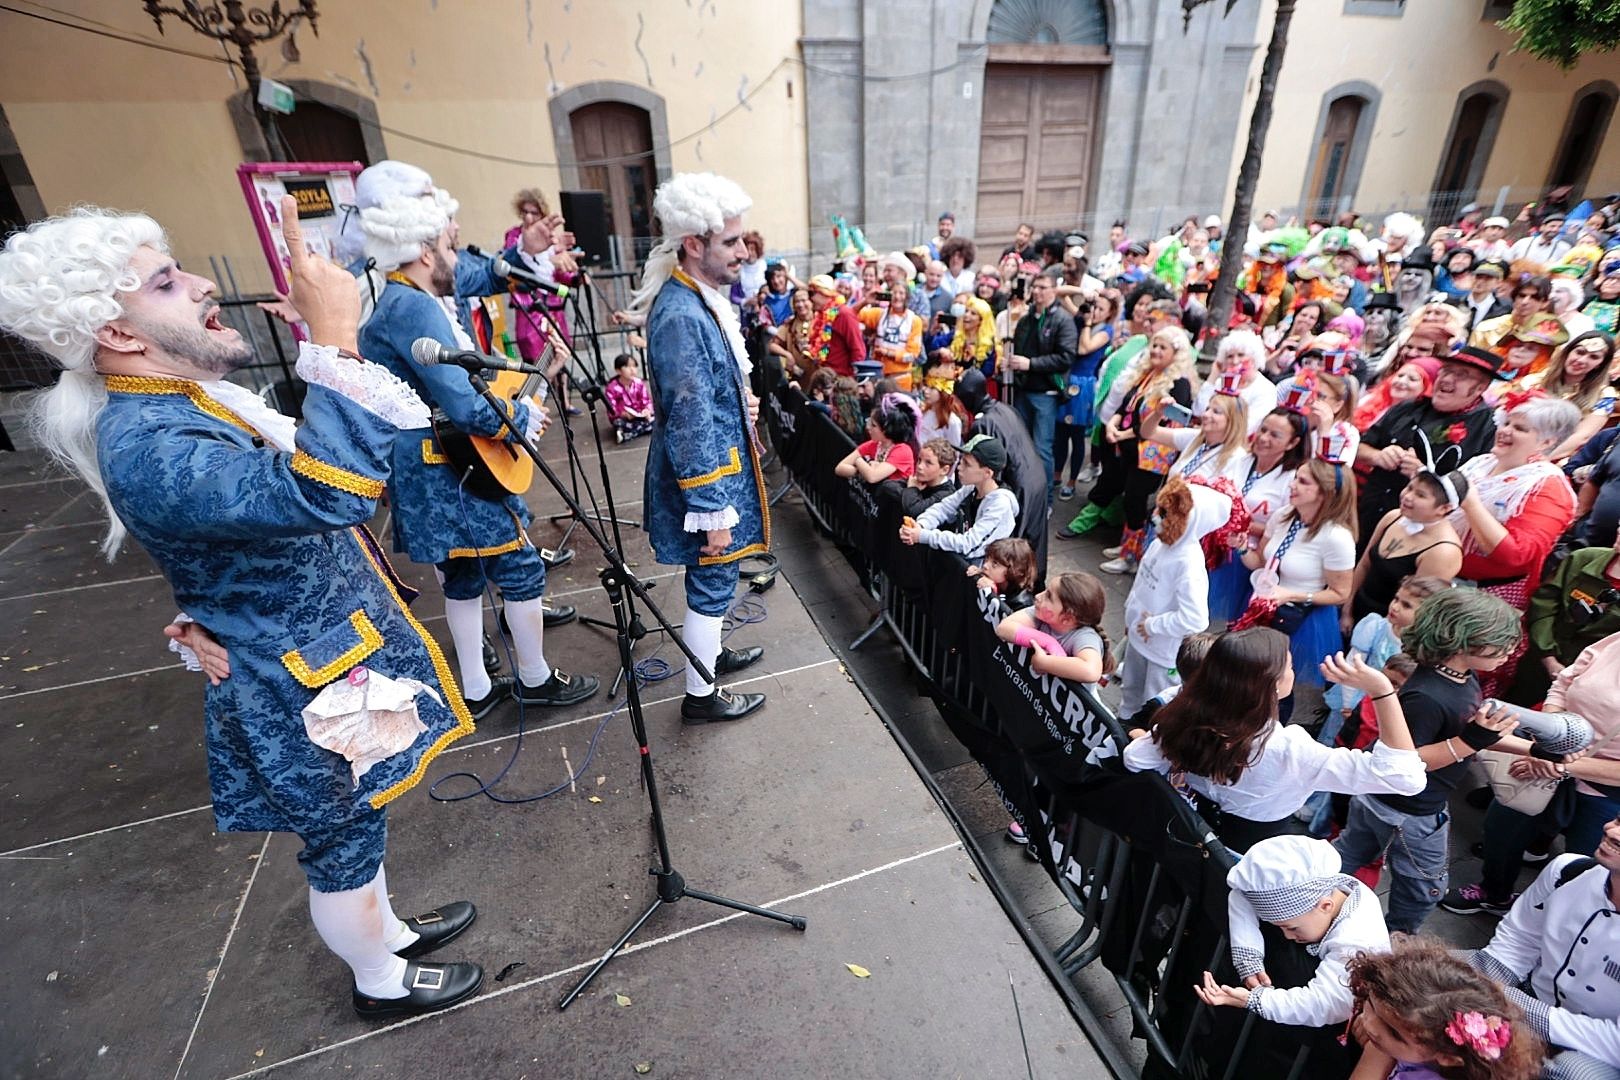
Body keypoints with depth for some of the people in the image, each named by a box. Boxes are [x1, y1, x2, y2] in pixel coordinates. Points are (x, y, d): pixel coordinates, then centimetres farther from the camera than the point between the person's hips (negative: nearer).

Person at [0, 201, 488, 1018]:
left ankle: (390, 932, 52)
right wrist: (333, 344, -45)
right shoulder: (147, 448, -30)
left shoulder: (191, 399, 3)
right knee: (341, 845, 16)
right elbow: (326, 493, -48)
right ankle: (382, 983, 42)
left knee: (357, 828, 28)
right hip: (305, 698, -9)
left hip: (337, 658, 9)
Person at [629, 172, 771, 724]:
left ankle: (709, 653, 47)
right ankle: (700, 696, 26)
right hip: (707, 473, -10)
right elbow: (691, 424, -27)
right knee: (713, 579, 6)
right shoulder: (682, 317, -27)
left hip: (722, 458, 10)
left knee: (713, 576, 25)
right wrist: (712, 512, -23)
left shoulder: (700, 296, 4)